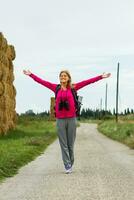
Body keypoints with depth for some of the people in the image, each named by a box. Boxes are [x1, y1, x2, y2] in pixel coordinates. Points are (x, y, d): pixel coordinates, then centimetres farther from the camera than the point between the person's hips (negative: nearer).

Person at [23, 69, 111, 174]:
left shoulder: (73, 87, 4)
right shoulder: (56, 88, 7)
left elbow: (87, 82, 1)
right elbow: (42, 81, 10)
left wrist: (101, 77, -1)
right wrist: (31, 74, 12)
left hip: (71, 119, -1)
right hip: (60, 119, 1)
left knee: (71, 144, 7)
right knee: (63, 144, 2)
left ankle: (70, 164, 20)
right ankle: (67, 166, 6)